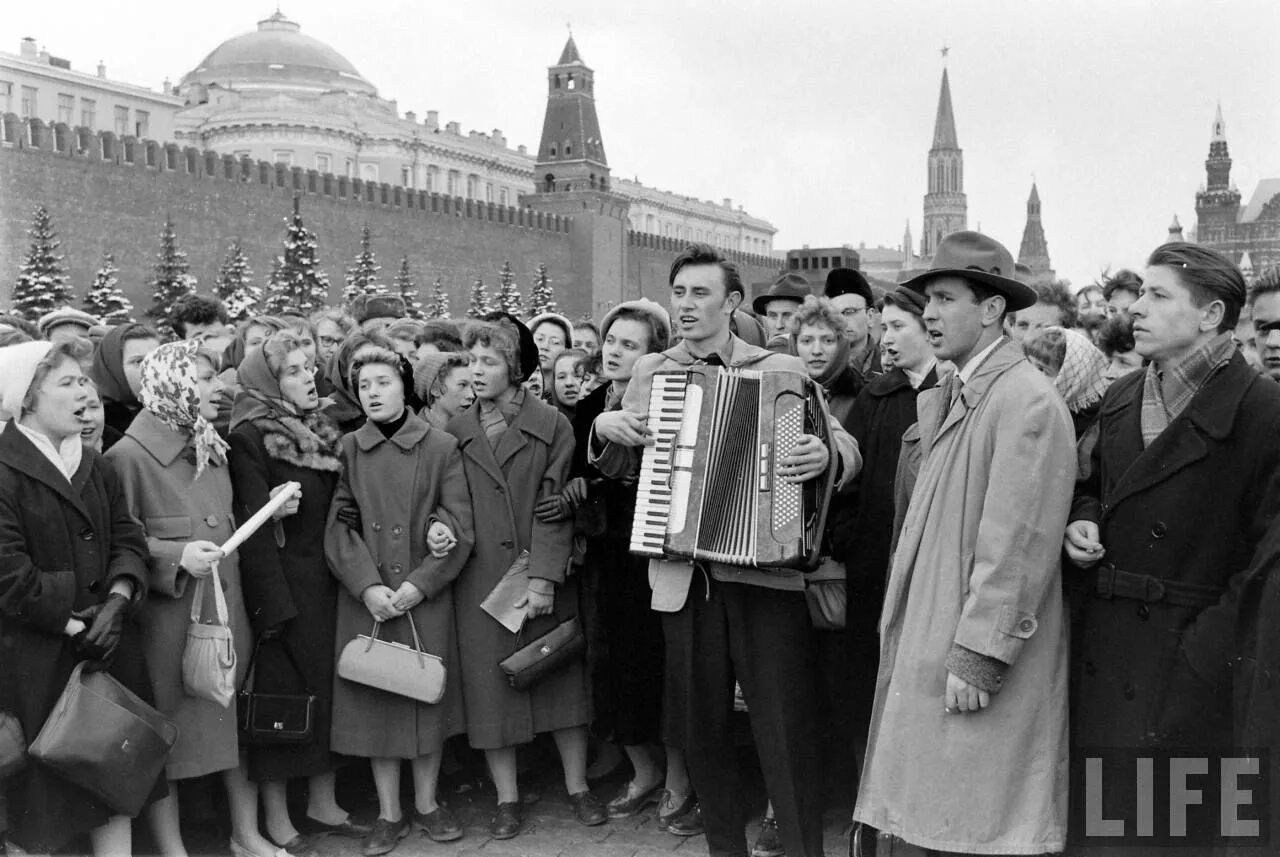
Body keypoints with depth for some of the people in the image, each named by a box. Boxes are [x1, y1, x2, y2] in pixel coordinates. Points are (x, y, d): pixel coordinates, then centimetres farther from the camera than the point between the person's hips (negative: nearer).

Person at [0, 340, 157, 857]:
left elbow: (128, 541, 7)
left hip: (106, 645, 6)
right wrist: (71, 625, -16)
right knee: (44, 792, 5)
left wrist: (117, 602, -10)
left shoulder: (95, 468, 12)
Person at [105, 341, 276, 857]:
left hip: (226, 611, 7)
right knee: (165, 735, 5)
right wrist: (176, 555, -22)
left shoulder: (212, 450, 12)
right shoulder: (128, 455, -12)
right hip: (166, 618, -7)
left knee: (240, 721, 12)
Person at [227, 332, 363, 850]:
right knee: (283, 691, 1)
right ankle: (276, 817, 14)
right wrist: (275, 605, -18)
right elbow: (252, 524, -14)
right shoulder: (249, 437, -10)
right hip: (283, 580, -6)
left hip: (327, 581, 7)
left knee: (330, 684, 11)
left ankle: (322, 802, 25)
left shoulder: (322, 430, 11)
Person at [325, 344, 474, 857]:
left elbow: (461, 527, -5)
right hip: (366, 600, 1)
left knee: (429, 696, 8)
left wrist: (417, 585, -13)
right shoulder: (348, 450, 3)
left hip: (427, 599, -1)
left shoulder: (442, 447, -1)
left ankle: (426, 804, 25)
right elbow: (340, 527, -1)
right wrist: (368, 587, -14)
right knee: (374, 699, 5)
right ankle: (389, 813, 19)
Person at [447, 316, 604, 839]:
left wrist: (544, 578, -13)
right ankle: (507, 799, 16)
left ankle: (578, 788, 20)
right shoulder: (455, 432, 7)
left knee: (561, 679, 6)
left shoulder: (552, 426, -1)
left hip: (544, 578, -2)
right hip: (479, 581, 2)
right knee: (491, 685, 4)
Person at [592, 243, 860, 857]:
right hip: (682, 578, 3)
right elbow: (622, 469, 18)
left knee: (787, 732, -1)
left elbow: (846, 448, -1)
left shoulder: (782, 370, 2)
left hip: (766, 573, -3)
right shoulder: (649, 372, 11)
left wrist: (826, 455, -23)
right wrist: (605, 427, -2)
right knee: (701, 727, 13)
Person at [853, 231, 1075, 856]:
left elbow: (1018, 545, -18)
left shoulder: (1027, 401, -14)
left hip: (983, 669, -8)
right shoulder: (946, 399, 13)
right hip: (923, 652, 8)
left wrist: (975, 660, -18)